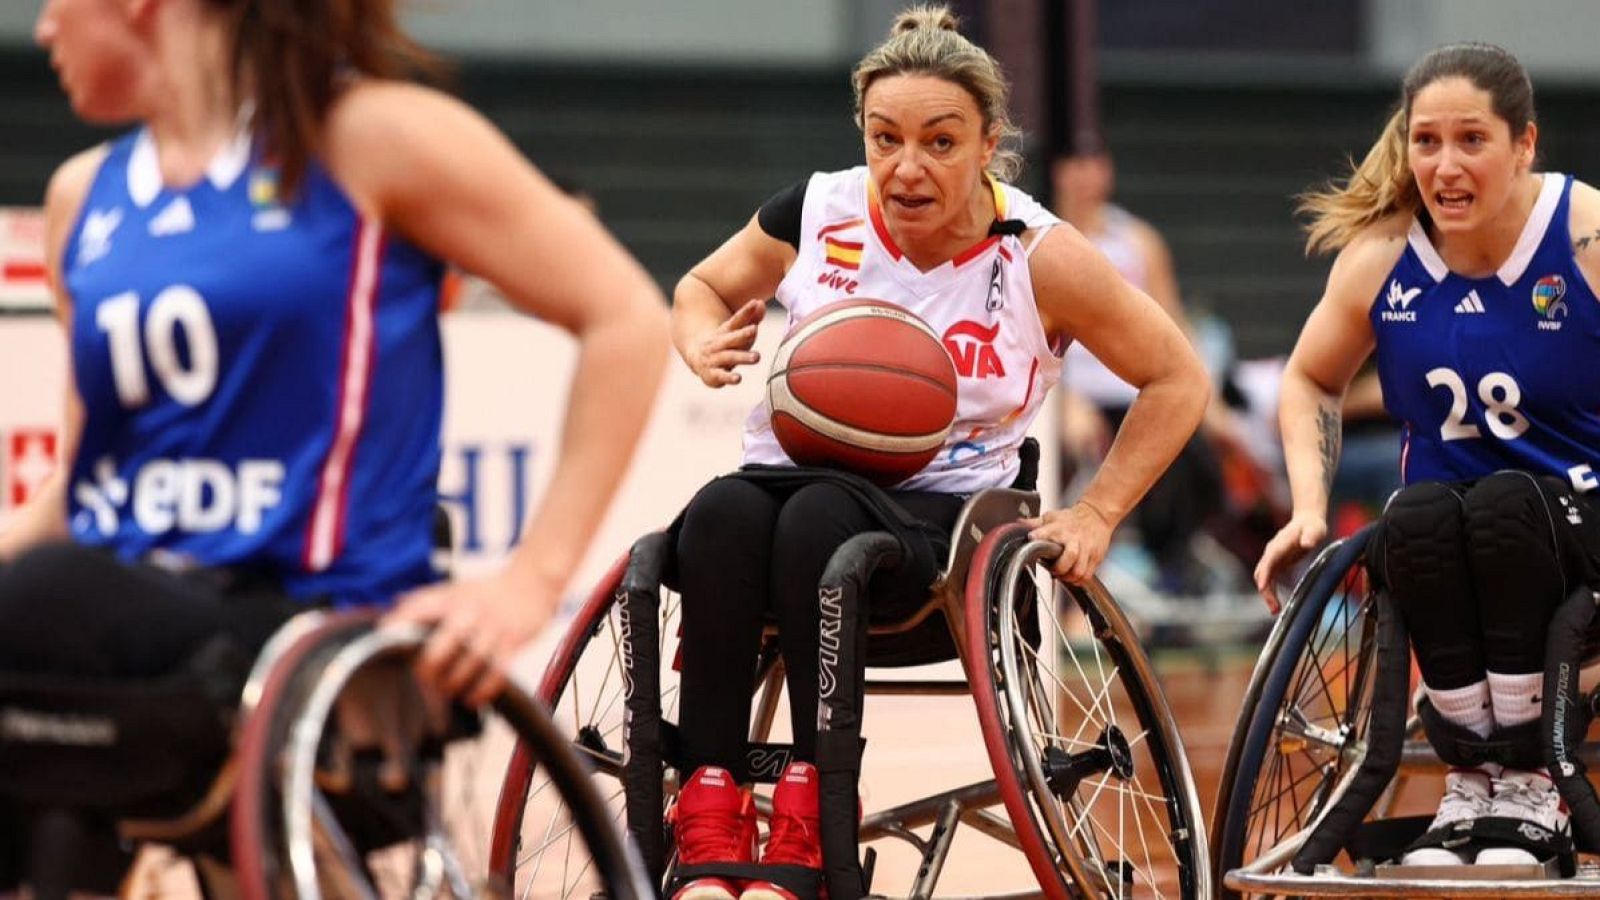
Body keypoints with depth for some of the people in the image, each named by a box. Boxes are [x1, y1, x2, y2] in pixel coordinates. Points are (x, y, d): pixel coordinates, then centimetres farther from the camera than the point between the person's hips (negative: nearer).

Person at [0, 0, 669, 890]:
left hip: (310, 620, -5)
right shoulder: (86, 197, 20)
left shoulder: (366, 138, 3)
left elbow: (628, 320, 1)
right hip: (115, 614, 5)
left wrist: (532, 581, -6)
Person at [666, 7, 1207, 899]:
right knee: (721, 515, -35)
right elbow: (703, 286, 21)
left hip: (947, 516, -3)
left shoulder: (1037, 257, -5)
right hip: (793, 479, 3)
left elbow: (1177, 380, 5)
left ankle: (804, 826, -35)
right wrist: (707, 348, -2)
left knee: (820, 522, -38)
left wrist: (1096, 516, -1)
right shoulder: (817, 213, 2)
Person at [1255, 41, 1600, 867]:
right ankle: (1472, 768, -19)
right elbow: (1309, 381, 15)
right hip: (1439, 549, 2)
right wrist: (1310, 507, 1)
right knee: (1420, 514, -32)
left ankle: (1528, 776, -22)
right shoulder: (1378, 257, -2)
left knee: (1505, 501, -35)